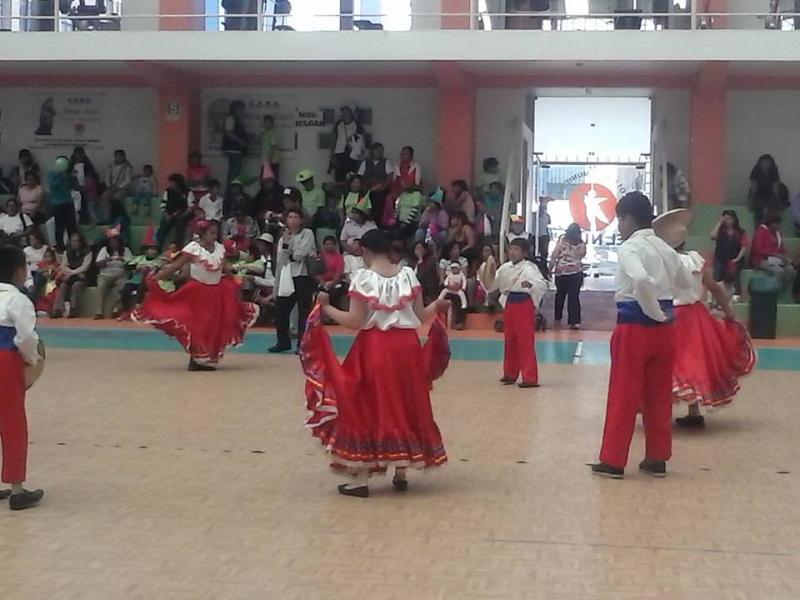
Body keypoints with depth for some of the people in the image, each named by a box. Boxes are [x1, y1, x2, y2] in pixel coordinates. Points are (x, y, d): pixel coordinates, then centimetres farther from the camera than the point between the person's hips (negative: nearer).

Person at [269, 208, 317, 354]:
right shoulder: (284, 237, 12)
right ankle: (283, 342, 20)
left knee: (304, 311, -3)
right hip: (288, 277, 5)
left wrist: (289, 257, 1)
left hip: (303, 277, -5)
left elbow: (300, 254, -12)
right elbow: (281, 261, 1)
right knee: (281, 310, 6)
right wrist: (285, 242, -7)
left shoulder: (307, 234, -1)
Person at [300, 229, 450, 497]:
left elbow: (355, 322, -13)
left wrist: (326, 308, -3)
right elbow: (420, 317, 3)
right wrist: (437, 306, 21)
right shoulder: (408, 274, 2)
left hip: (374, 349, -4)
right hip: (406, 347, 4)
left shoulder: (363, 278, -10)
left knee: (366, 408, 5)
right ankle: (401, 473, 22)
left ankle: (361, 479, 4)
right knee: (404, 407, 15)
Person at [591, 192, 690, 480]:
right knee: (659, 396, 13)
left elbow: (641, 280, -30)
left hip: (634, 328, -6)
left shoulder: (629, 248, -12)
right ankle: (657, 458, 19)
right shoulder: (665, 249, 10)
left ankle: (613, 460, 6)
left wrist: (655, 313, -18)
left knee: (623, 396, 1)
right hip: (664, 329, 6)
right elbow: (684, 282, 25)